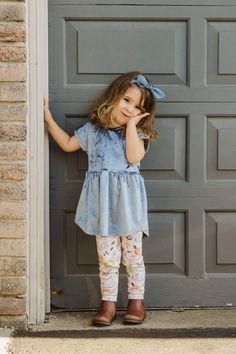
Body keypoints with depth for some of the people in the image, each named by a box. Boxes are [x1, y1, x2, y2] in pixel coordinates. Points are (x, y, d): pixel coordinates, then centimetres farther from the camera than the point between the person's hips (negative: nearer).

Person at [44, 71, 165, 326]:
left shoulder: (139, 133, 2)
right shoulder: (93, 129, 9)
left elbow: (134, 157, -16)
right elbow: (68, 144, 20)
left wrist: (131, 124, -11)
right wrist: (49, 120, 14)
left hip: (128, 201, -1)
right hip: (102, 201, 1)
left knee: (132, 254, 6)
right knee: (107, 256, 3)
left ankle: (136, 301, 18)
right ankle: (108, 303, 12)